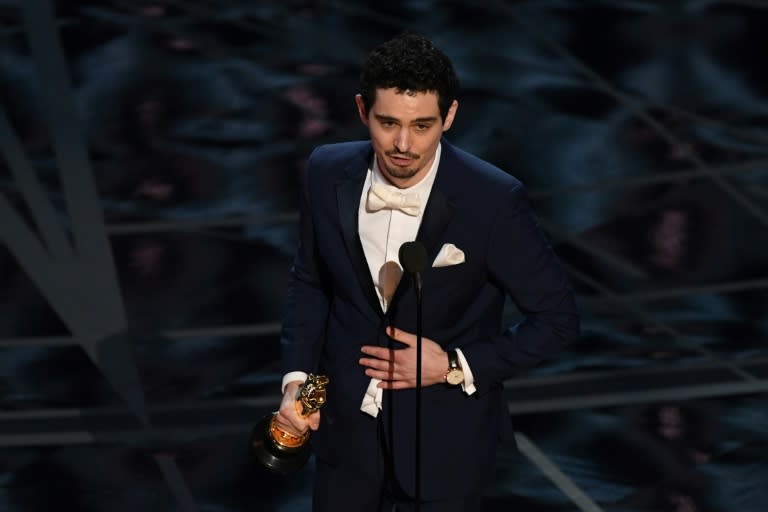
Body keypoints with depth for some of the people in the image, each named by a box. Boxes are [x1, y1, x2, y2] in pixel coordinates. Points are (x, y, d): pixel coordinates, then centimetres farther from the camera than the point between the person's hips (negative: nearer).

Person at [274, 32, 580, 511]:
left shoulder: (493, 199, -21)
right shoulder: (327, 174, -10)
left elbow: (557, 317, -11)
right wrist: (297, 376, -4)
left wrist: (456, 367, -17)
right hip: (348, 423, 4)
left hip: (444, 438, -3)